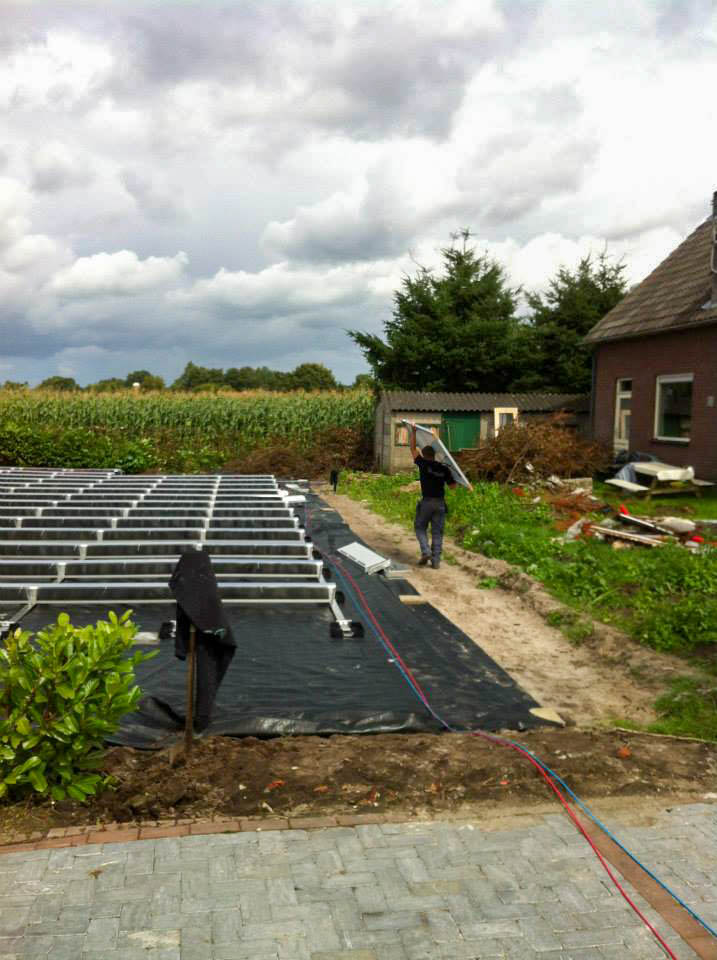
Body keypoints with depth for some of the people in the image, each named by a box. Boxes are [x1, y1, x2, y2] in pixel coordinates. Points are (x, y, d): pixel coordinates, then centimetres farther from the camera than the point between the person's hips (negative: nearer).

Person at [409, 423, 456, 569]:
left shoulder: (423, 464, -5)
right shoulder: (444, 469, 2)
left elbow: (413, 449, 5)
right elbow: (453, 485, 8)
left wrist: (413, 432, 12)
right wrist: (450, 474, 25)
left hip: (426, 502, -3)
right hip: (440, 503, 3)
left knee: (420, 527, 14)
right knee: (437, 532, 7)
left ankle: (426, 551, -4)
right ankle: (436, 560, 6)